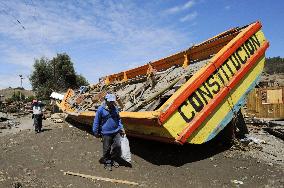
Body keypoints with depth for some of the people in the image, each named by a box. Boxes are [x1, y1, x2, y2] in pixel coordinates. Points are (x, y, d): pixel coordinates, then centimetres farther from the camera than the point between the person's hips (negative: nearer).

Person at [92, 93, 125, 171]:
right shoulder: (101, 109, -11)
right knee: (107, 149, 6)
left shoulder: (115, 108, 5)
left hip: (116, 132, 5)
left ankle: (114, 160, 30)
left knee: (117, 146, 7)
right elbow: (96, 122, -4)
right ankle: (107, 163, 26)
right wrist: (96, 132, 0)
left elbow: (118, 119, 17)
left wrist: (121, 128, 11)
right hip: (106, 133, -4)